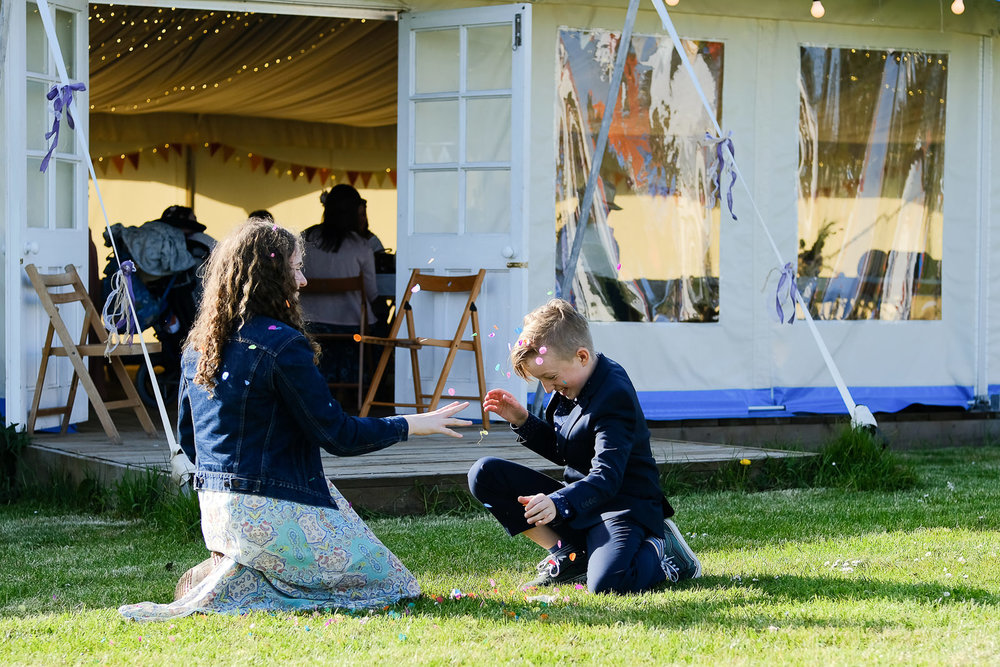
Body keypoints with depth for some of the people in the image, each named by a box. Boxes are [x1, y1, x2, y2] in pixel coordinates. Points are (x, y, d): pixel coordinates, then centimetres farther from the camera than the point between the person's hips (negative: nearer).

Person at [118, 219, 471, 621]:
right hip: (271, 513, -9)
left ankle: (237, 569, 8)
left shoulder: (198, 347, 7)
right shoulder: (282, 345, -17)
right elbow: (338, 435, -14)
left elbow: (187, 437, 16)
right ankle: (239, 585, -9)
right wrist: (411, 425, -1)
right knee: (389, 583, 2)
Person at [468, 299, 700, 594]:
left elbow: (607, 478, -30)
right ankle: (567, 555, -4)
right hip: (577, 498, 9)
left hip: (621, 504, -9)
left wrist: (558, 503, -46)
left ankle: (660, 549, -2)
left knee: (607, 582, -39)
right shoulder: (570, 386, 5)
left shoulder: (614, 396, -22)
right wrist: (523, 421, 3)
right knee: (484, 474, -3)